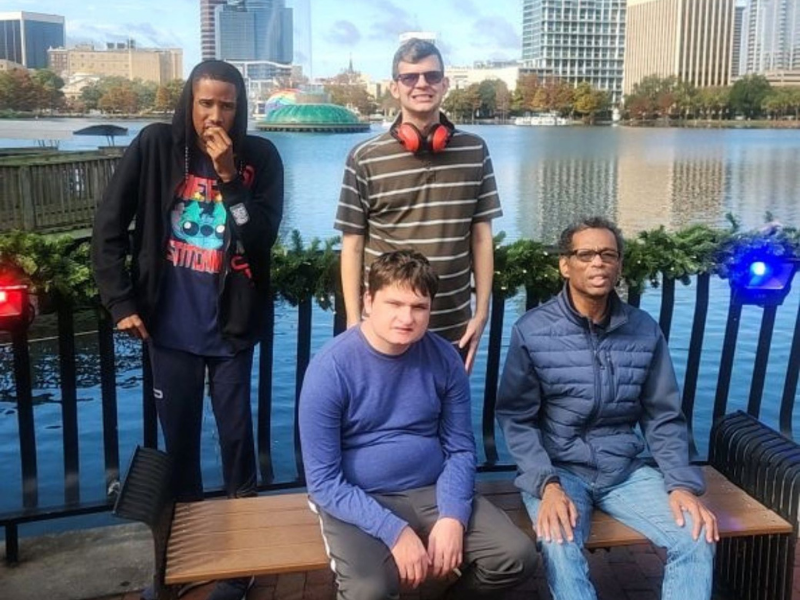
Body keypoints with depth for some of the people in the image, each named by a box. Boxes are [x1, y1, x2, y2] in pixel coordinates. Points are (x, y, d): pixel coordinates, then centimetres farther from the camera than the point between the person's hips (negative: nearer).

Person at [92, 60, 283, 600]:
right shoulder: (156, 146, -4)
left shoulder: (260, 157, -4)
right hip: (171, 326, 1)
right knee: (179, 434, 12)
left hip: (231, 325, -1)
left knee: (236, 432, 7)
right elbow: (109, 225, -1)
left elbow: (262, 237, -12)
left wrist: (228, 176, -20)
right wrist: (121, 301, -3)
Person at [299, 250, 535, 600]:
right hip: (359, 501, -4)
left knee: (517, 556, -11)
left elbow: (460, 449, 2)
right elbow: (323, 481, -15)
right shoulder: (330, 369, -16)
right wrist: (395, 531, -22)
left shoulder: (444, 359, -4)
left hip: (432, 491, 4)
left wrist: (452, 517, -15)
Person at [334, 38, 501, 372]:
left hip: (453, 330, 2)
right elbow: (353, 245, -2)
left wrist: (481, 311, 2)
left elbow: (481, 235, 6)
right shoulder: (364, 159, -4)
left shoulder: (474, 152, 3)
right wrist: (354, 323, -4)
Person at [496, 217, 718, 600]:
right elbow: (516, 419, -6)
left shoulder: (645, 330, 2)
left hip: (625, 470, 4)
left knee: (698, 538, -17)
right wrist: (548, 484, -20)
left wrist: (682, 483, -7)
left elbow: (663, 418, 7)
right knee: (561, 548, -32)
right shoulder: (532, 331, -8)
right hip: (557, 468, -3)